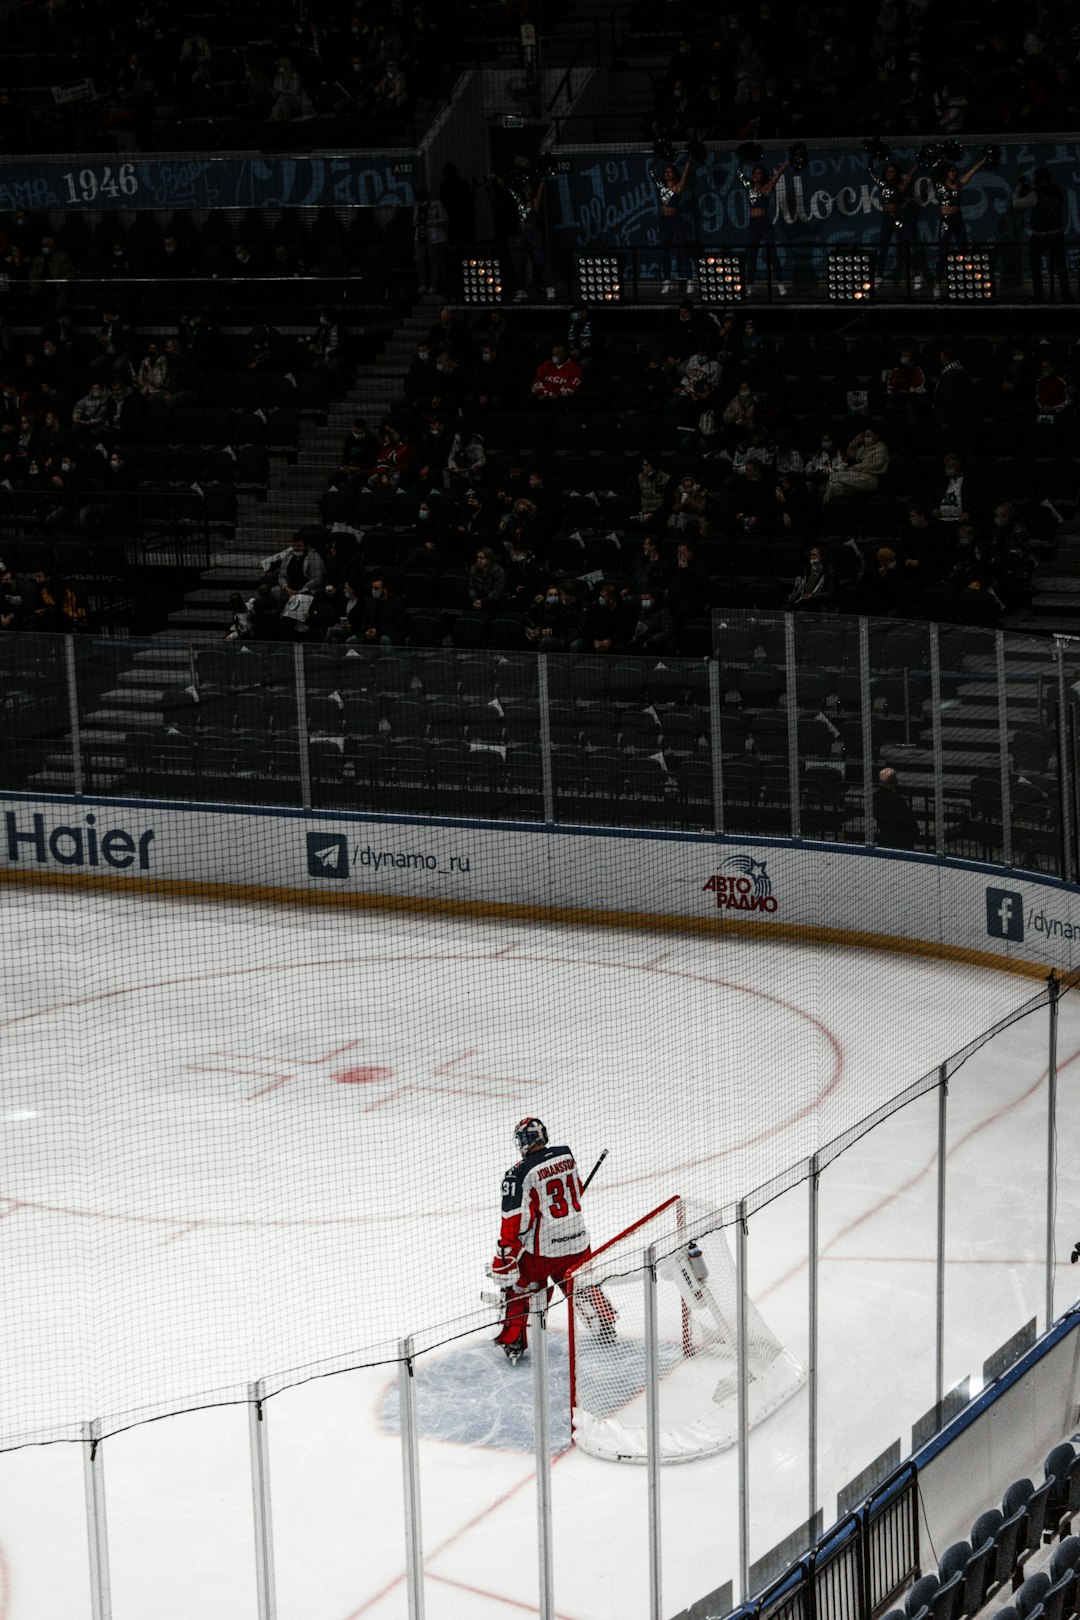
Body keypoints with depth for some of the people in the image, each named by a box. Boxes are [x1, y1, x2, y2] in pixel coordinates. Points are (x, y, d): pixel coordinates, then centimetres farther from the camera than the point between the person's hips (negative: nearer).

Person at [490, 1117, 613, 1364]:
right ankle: (606, 1329, 34)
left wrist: (504, 1258, -13)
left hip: (541, 1247, -5)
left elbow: (515, 1221, -18)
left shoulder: (520, 1173, -18)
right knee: (584, 1285, 26)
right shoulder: (566, 1155, 0)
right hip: (577, 1238, 5)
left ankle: (512, 1342, 10)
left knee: (518, 1288, 12)